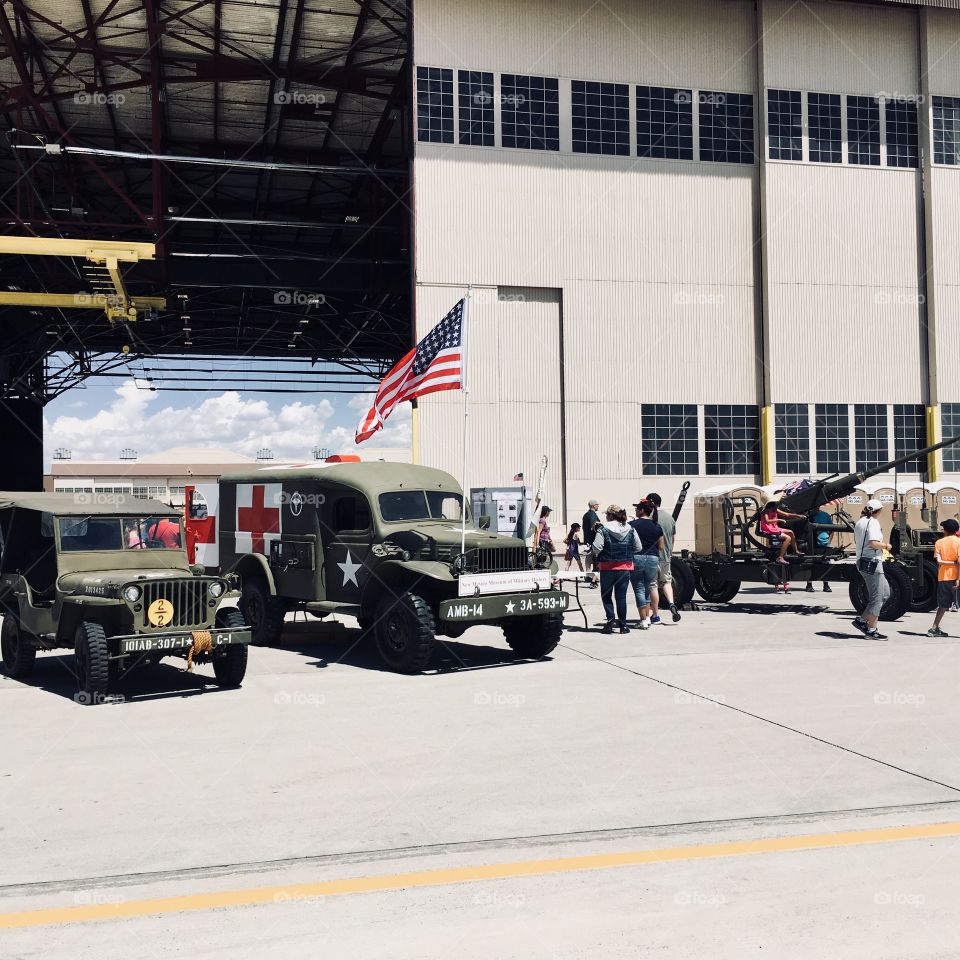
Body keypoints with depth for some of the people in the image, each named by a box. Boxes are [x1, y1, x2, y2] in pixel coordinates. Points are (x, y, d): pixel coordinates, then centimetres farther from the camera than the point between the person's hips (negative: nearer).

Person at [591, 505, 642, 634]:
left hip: (608, 566, -3)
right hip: (625, 566, 3)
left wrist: (598, 556, 5)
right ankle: (623, 625, 7)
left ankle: (610, 618, -7)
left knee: (606, 594, 12)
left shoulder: (603, 529, -9)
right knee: (621, 596, 8)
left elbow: (597, 547, -15)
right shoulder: (630, 529, 2)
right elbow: (638, 548, 5)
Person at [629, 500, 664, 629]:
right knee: (648, 589, 19)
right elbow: (661, 547, 9)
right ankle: (647, 618, 17)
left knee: (639, 590, 3)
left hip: (636, 558, -3)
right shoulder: (657, 526, 5)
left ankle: (644, 621, 0)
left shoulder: (632, 525, -7)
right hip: (653, 559, 3)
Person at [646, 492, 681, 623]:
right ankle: (671, 604, -5)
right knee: (666, 582, 19)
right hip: (666, 557, 6)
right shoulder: (670, 518, 8)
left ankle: (655, 616, 5)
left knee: (653, 585, 1)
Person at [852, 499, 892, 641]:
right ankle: (871, 630, -1)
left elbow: (856, 542, 24)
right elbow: (873, 543, -25)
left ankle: (862, 620, 11)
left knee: (885, 593, 15)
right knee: (877, 597, -4)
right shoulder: (873, 522, -13)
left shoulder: (860, 522, 16)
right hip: (872, 562, -10)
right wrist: (886, 545, -8)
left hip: (862, 561, 10)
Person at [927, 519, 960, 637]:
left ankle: (934, 628, 13)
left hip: (943, 577, 4)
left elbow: (938, 561, -6)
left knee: (943, 605, 14)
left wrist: (950, 562, 1)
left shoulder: (939, 542, 5)